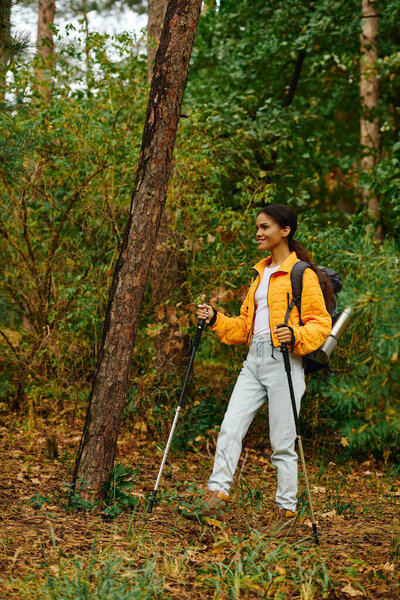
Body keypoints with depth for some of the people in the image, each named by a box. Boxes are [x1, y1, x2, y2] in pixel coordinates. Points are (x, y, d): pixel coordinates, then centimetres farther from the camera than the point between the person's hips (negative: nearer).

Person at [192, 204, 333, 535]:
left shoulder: (302, 274, -5)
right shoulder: (260, 273, 19)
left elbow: (321, 323, -7)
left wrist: (295, 336, -25)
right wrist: (215, 320, 11)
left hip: (284, 363, -7)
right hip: (254, 361, 7)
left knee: (282, 443, -1)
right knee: (230, 428, -6)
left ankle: (287, 511, 9)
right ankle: (217, 494, -3)